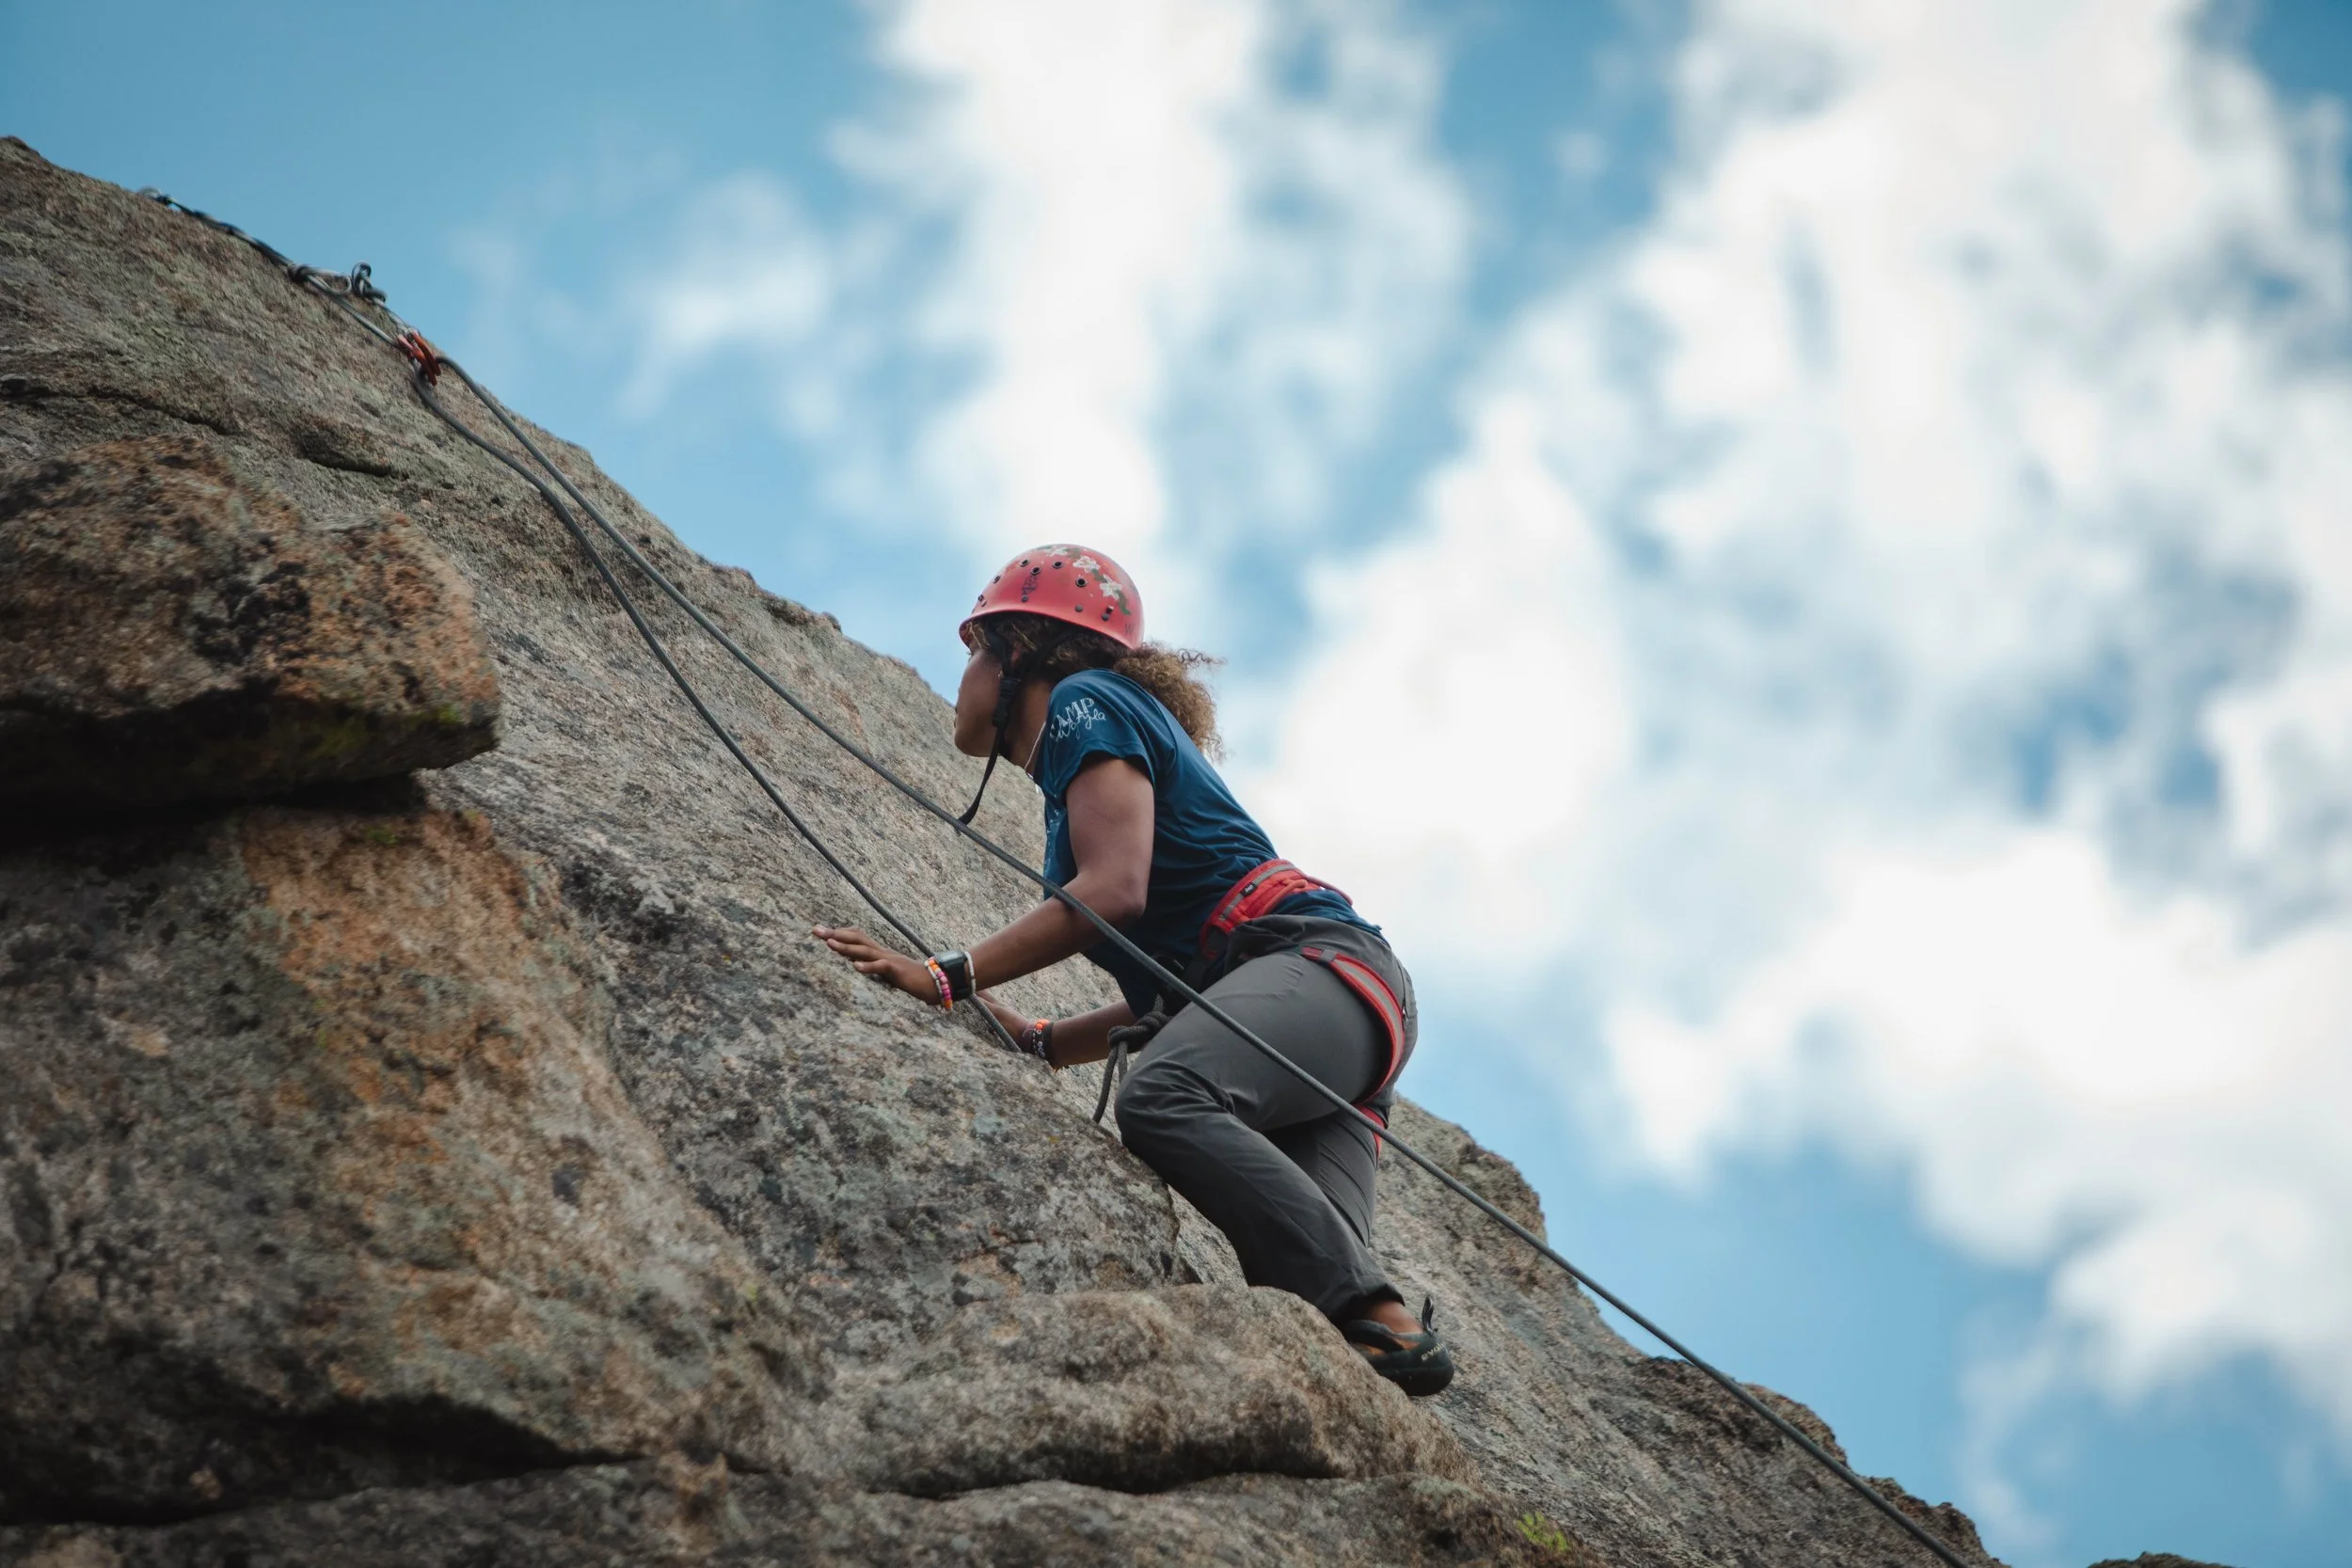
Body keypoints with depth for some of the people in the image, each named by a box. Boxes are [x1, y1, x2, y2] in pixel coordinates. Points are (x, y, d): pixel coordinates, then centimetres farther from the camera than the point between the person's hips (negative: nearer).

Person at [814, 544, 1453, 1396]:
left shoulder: (1086, 702, 5)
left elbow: (1115, 889, -13)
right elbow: (1166, 999, 32)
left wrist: (947, 977, -13)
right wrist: (1035, 1040, 22)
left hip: (1319, 959, -9)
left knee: (1159, 1100, -37)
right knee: (1301, 1291, -15)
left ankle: (1386, 1326, -42)